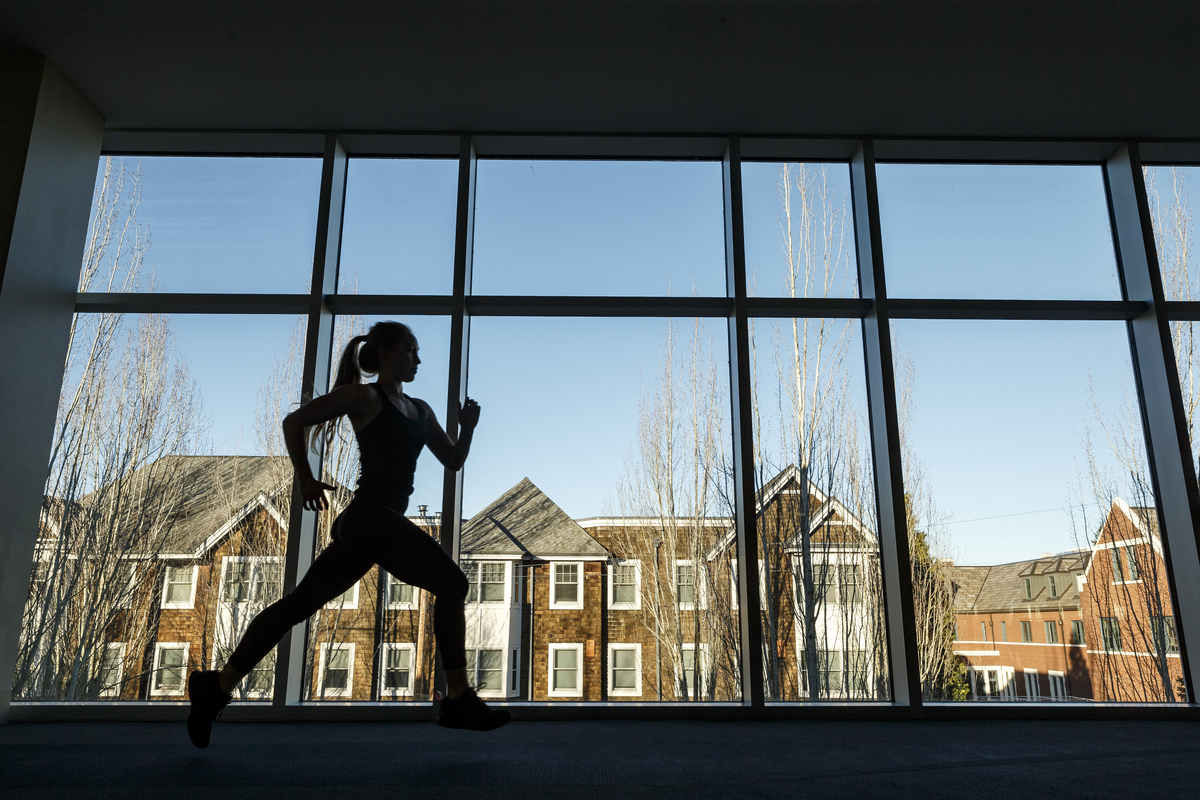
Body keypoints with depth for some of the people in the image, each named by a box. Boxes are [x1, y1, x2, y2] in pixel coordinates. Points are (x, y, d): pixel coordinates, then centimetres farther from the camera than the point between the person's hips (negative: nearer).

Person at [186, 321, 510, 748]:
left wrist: (468, 428, 0)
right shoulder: (365, 397, -3)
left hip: (365, 526, 8)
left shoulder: (420, 409, 19)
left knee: (299, 604, 9)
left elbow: (453, 461, 17)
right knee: (451, 584, -10)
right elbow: (294, 421, -3)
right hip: (371, 516, -8)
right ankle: (458, 700, -5)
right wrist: (305, 479, -4)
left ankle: (218, 686, 16)